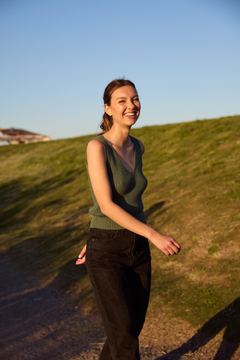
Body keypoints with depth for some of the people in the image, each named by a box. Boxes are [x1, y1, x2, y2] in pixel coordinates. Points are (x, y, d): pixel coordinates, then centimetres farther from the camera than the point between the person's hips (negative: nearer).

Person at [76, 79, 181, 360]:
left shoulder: (137, 147, 7)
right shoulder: (96, 146, -17)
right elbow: (106, 205, -23)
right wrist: (155, 236, -31)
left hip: (137, 251, 7)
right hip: (106, 255, -7)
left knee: (131, 330, 17)